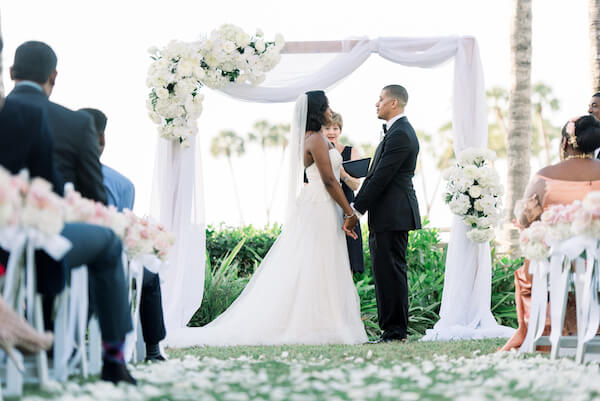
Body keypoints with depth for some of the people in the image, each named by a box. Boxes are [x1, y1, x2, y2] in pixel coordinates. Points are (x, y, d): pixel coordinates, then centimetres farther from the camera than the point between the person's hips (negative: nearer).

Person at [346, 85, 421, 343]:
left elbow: (381, 177, -18)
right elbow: (377, 175, 20)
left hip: (392, 214, -11)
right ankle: (392, 329, 14)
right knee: (385, 271, 11)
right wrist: (358, 206, 15)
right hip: (390, 215, 11)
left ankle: (395, 331, -4)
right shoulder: (399, 131, 19)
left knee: (390, 271, -7)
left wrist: (357, 209, -15)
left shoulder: (399, 134, -15)